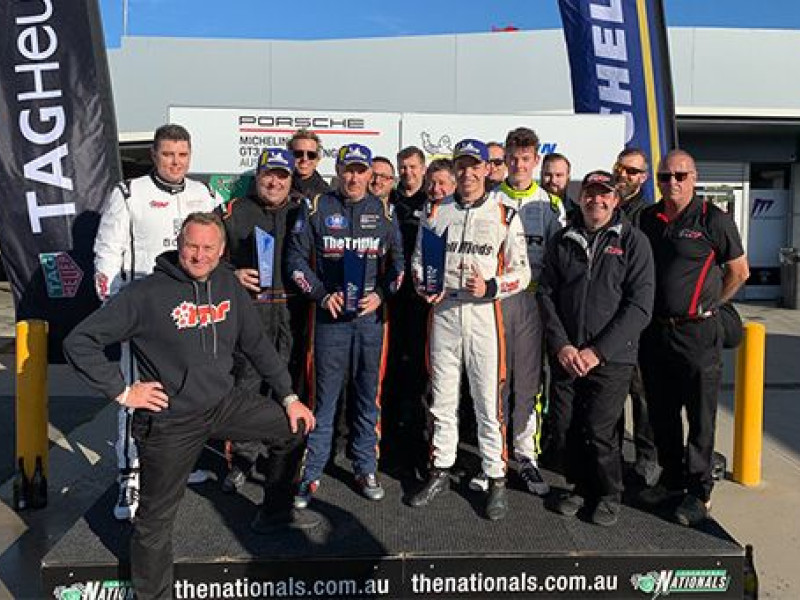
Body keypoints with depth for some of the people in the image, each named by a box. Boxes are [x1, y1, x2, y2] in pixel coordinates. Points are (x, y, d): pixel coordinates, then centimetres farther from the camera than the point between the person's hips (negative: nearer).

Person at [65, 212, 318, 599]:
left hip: (224, 403, 6)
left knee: (293, 427, 11)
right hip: (169, 421, -5)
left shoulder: (227, 284, 1)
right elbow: (79, 342, -15)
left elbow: (256, 344, 10)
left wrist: (289, 397, 10)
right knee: (156, 519, 7)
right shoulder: (147, 293, -16)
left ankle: (275, 513, 31)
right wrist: (122, 391, -16)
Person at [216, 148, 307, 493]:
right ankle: (243, 458, 14)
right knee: (249, 381, 1)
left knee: (289, 381, 7)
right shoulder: (234, 212, 8)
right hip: (250, 306, -1)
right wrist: (233, 275, -6)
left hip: (293, 307, 1)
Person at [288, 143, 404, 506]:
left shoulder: (384, 212, 9)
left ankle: (365, 469, 22)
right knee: (323, 397, 1)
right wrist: (321, 295, -7)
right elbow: (296, 257, 4)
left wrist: (381, 294, -4)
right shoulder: (317, 208, 4)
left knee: (368, 395, 9)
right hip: (330, 315, -2)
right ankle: (310, 473, 12)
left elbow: (398, 261, 12)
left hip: (371, 315, 2)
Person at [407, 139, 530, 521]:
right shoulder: (436, 212, 10)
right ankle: (441, 471, 25)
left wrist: (491, 287, -15)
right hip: (442, 311, 3)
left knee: (489, 399, 0)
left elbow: (521, 272, 2)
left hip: (484, 313, -2)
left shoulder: (505, 215, 3)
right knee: (443, 397, 11)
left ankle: (496, 479, 14)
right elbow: (418, 259, 16)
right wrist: (425, 287, -4)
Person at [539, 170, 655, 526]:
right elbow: (547, 294, 6)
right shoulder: (562, 241, 8)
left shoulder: (633, 241, -1)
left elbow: (640, 306, -7)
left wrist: (598, 351, -13)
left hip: (611, 357, -3)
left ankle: (609, 494, 21)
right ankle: (581, 487, 30)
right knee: (571, 427, 7)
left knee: (599, 430, -4)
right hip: (566, 355, 3)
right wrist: (561, 345, -7)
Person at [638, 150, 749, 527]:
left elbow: (739, 271, 2)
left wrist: (708, 305, 4)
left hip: (697, 332, -5)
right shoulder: (646, 219, 8)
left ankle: (699, 492, 16)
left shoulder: (713, 220, -5)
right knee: (661, 412, 14)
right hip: (654, 332, 5)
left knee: (700, 416, 3)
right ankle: (671, 479, 30)